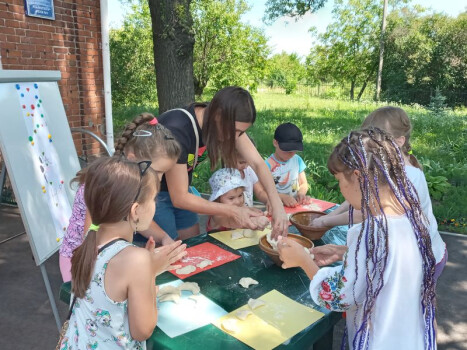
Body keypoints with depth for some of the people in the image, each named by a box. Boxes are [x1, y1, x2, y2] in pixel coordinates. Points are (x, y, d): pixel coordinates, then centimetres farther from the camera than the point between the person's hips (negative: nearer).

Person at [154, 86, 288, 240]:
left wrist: (277, 206, -29)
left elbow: (257, 163, -17)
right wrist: (233, 211, -30)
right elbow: (179, 198, -29)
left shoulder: (227, 121, -15)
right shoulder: (177, 130, -35)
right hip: (152, 192, -6)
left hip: (179, 189, 6)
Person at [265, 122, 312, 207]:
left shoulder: (297, 160, 7)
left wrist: (301, 193, -7)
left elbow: (303, 184, 14)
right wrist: (282, 197, -23)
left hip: (295, 203, 5)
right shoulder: (268, 165, -10)